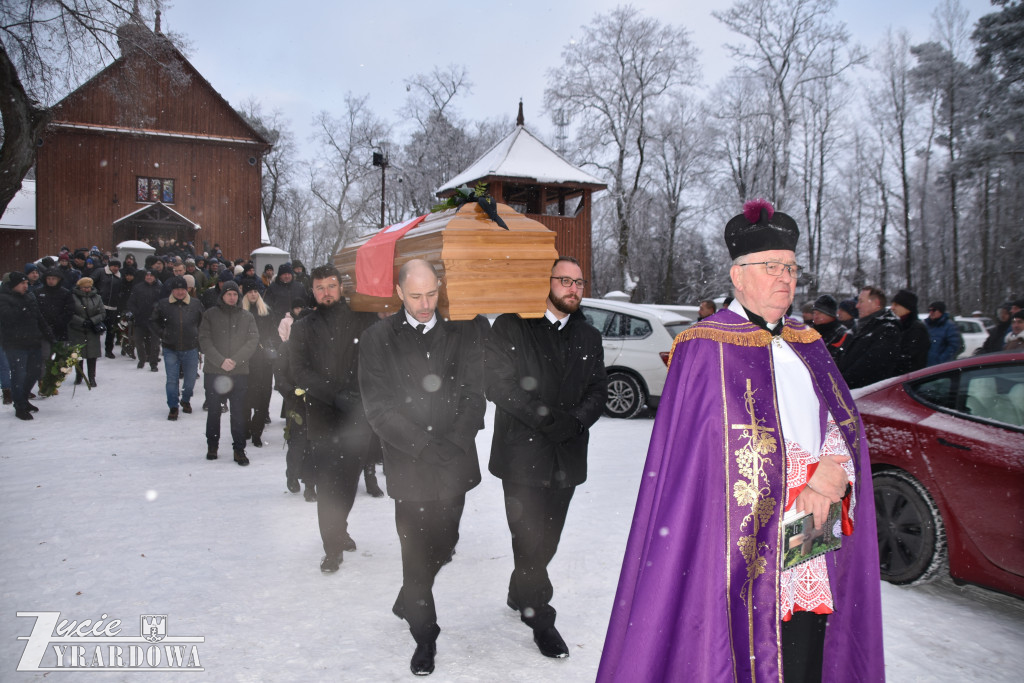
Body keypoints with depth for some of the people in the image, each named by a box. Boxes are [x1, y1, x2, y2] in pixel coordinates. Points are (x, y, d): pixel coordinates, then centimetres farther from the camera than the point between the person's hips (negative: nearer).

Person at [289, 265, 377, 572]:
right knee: (327, 480, -6)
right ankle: (333, 546, 5)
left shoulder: (363, 320, 6)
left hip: (358, 412, 0)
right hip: (322, 413, 0)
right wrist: (337, 395, -14)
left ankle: (339, 529, 30)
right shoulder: (303, 328, 8)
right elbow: (300, 372, -2)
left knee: (349, 478, 6)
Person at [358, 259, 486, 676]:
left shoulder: (463, 331, 4)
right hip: (408, 467, -2)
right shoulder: (378, 339, -1)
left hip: (455, 465, 2)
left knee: (443, 547, 11)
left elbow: (474, 394, 1)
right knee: (417, 551, 4)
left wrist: (454, 445, -12)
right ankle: (424, 635, 25)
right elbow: (379, 410, -7)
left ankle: (408, 603, 41)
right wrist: (426, 447, -14)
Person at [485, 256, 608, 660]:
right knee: (530, 537, -3)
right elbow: (497, 382, -10)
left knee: (547, 537, 13)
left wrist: (574, 420, -12)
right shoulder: (511, 327, -1)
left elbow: (598, 390, 9)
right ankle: (540, 616, 15)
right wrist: (543, 420, -17)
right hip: (522, 452, -4)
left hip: (567, 456, 5)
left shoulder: (589, 338, 14)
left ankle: (519, 595, 36)